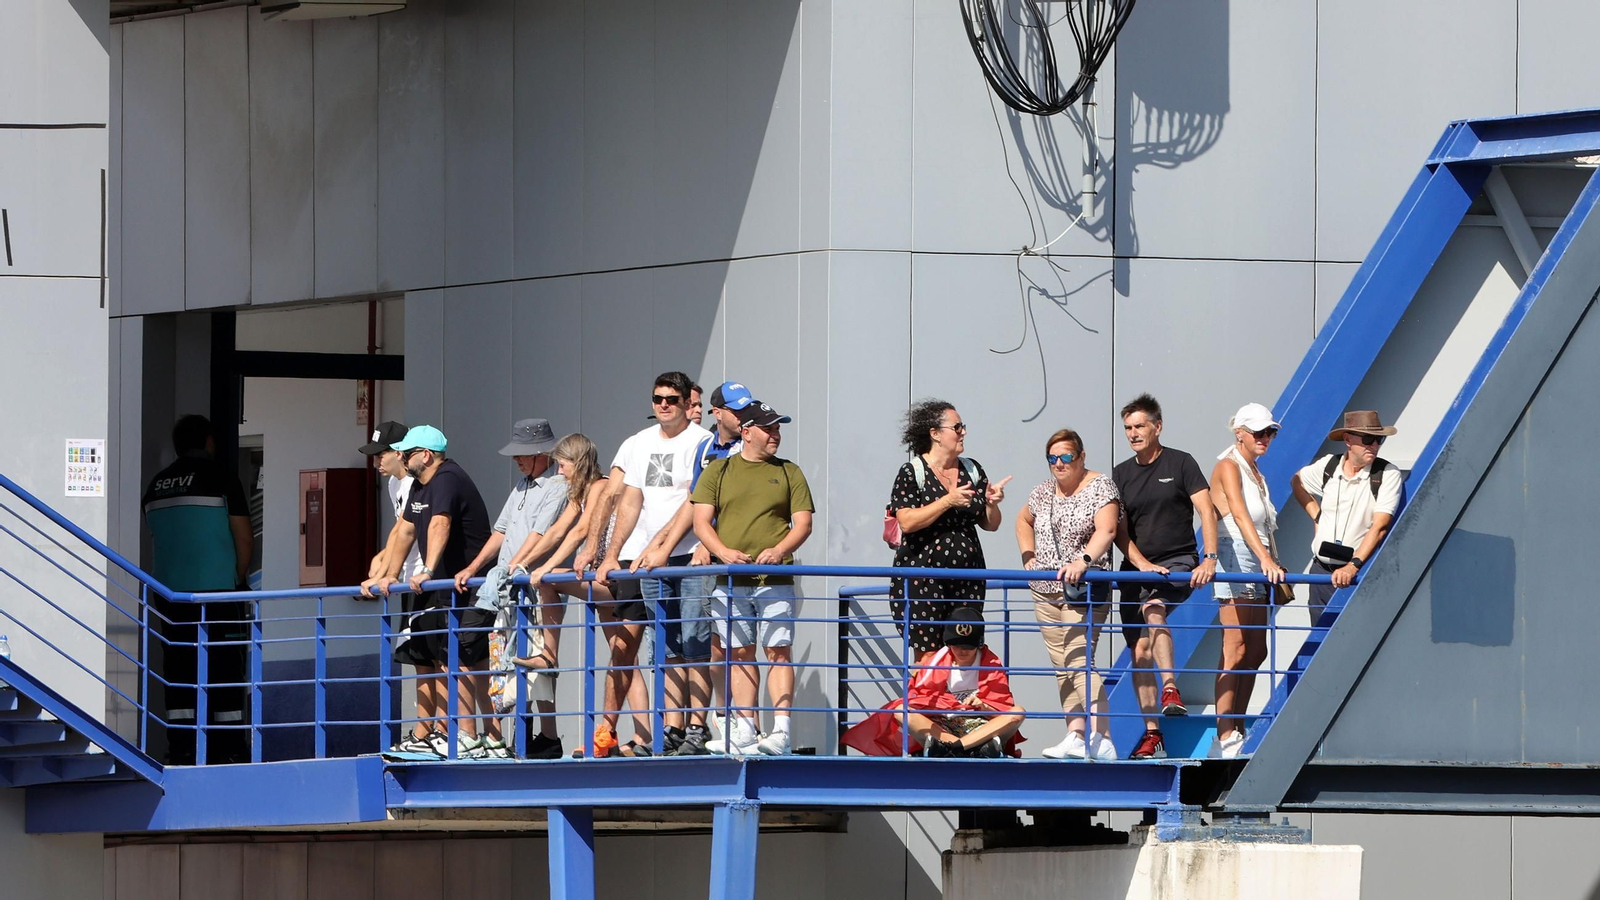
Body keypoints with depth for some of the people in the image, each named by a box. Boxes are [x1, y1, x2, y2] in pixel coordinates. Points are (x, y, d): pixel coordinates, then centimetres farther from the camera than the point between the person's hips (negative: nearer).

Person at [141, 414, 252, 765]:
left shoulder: (157, 485, 12)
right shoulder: (221, 478, -3)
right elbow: (244, 538, -4)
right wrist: (238, 579, 9)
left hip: (169, 591, 4)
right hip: (215, 588, -4)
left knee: (178, 667, 5)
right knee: (224, 667, 0)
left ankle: (180, 747, 2)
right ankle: (229, 746, -2)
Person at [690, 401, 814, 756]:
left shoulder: (789, 473, 10)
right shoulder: (718, 471, 10)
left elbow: (803, 523, 4)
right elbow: (701, 522, 4)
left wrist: (780, 550, -15)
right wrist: (724, 552, -14)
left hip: (775, 579, -1)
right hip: (730, 580, 1)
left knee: (778, 650, -10)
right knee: (740, 653, 3)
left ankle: (781, 730, -15)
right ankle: (745, 732, 6)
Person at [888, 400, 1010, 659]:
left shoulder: (972, 470, 13)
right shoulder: (912, 473, -2)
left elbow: (989, 525, 15)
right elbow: (907, 521, -14)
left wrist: (992, 503, -6)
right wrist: (948, 501, -19)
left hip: (966, 580, 5)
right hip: (921, 579, -5)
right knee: (926, 657, -8)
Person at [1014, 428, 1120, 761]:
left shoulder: (1100, 486, -6)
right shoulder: (1044, 492, 13)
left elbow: (1106, 529, -21)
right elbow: (1023, 520, 32)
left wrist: (1084, 560, -36)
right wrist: (1028, 556, 15)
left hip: (1083, 591, -7)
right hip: (1045, 593, 7)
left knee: (1079, 662, -19)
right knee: (1062, 668, 6)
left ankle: (1102, 741, -25)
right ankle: (1077, 738, 8)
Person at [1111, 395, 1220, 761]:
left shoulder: (1180, 464, 0)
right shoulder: (1121, 474, 11)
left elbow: (1206, 511, -7)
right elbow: (1119, 529, 6)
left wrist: (1209, 559, -19)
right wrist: (1142, 564, -10)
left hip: (1178, 563, -4)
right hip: (1136, 567, 4)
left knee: (1153, 609, -34)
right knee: (1140, 649, -2)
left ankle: (1171, 690, -34)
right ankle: (1151, 735, 1)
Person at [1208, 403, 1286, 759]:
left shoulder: (1256, 473, 20)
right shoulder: (1228, 467, -7)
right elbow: (1240, 516, -19)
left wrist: (1274, 565, 14)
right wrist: (1265, 559, -29)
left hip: (1260, 566, 9)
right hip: (1236, 559, -9)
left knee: (1256, 651, 6)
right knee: (1236, 650, -11)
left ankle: (1236, 732, 9)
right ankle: (1225, 738, -13)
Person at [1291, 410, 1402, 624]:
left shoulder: (1387, 474, -9)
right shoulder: (1327, 466, 3)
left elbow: (1380, 526, -18)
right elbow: (1298, 482, 26)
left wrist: (1353, 566, -27)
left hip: (1360, 573, -4)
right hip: (1322, 570, 4)